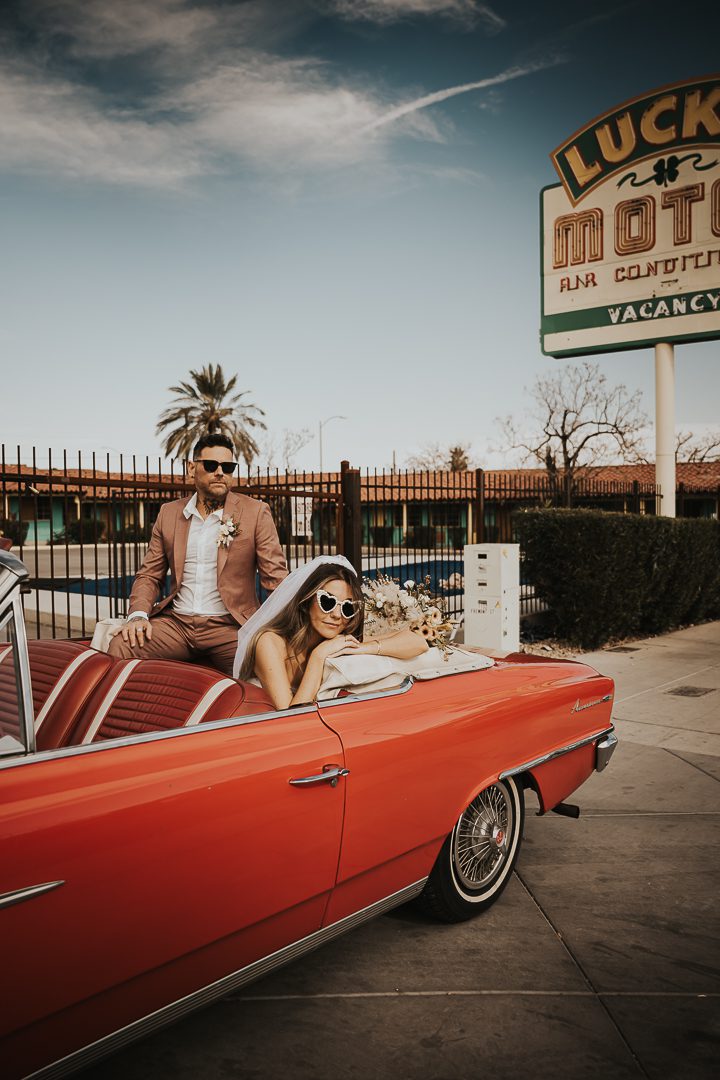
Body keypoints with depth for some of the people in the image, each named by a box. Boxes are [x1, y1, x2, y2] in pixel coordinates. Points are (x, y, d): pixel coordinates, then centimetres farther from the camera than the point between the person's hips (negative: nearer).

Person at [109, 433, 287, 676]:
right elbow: (149, 575, 15)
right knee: (120, 646, -23)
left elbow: (275, 576, -1)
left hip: (229, 626, -3)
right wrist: (138, 615, -5)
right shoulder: (169, 513, 13)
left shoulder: (256, 512, 3)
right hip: (176, 622, 3)